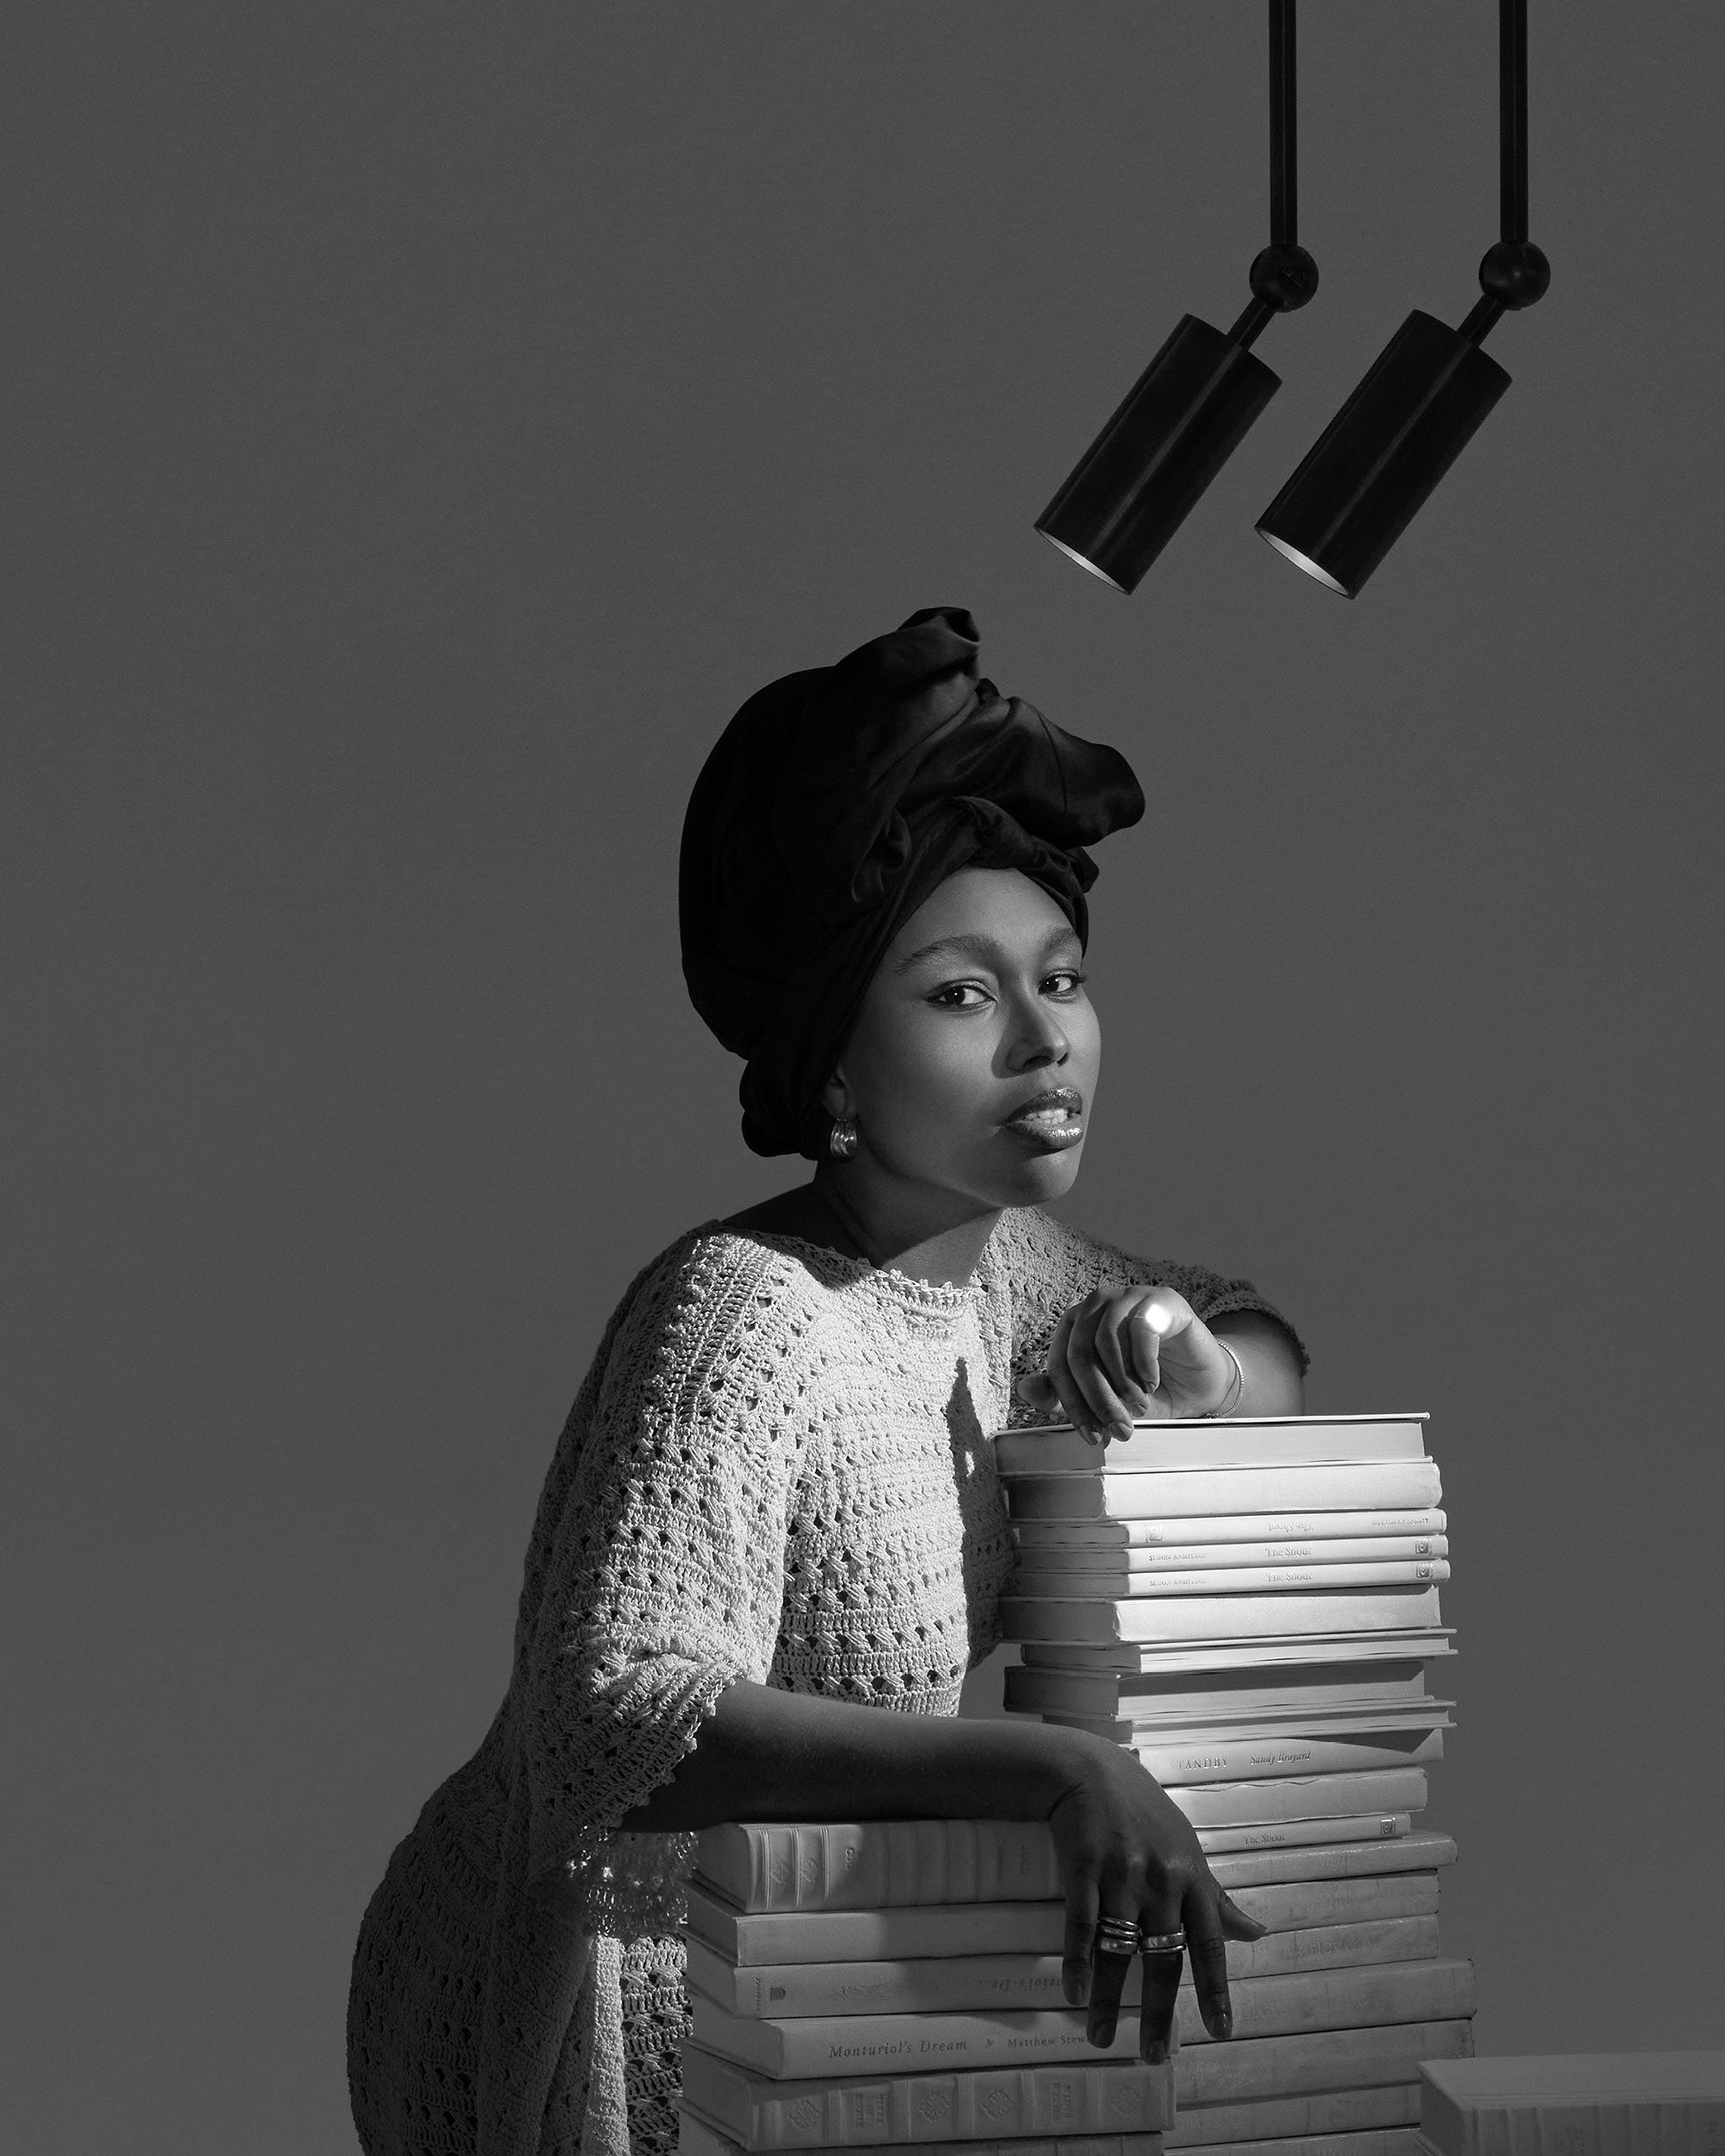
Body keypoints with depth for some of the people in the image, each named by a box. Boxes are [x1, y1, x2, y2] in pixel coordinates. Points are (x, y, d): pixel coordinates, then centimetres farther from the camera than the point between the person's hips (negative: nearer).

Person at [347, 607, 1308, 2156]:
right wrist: (1051, 1766, -42)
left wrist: (1194, 1362, -9)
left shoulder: (997, 1261, -1)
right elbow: (615, 1726, -36)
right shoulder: (750, 1316, -25)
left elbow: (1262, 1341, 15)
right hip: (595, 2020, -7)